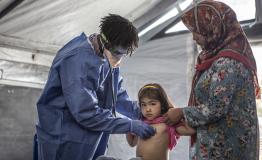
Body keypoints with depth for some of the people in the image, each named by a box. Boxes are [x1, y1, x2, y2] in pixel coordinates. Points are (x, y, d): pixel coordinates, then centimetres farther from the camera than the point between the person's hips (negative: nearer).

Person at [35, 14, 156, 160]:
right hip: (65, 142, -8)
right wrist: (131, 126, -23)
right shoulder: (77, 61, -27)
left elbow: (117, 95, 10)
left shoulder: (108, 58, 0)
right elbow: (87, 114, -28)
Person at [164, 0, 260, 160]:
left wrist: (182, 113, -10)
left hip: (224, 147, -9)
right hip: (219, 142, 9)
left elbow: (216, 109, -23)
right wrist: (185, 120, 8)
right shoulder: (222, 56, 10)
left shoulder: (227, 62, -20)